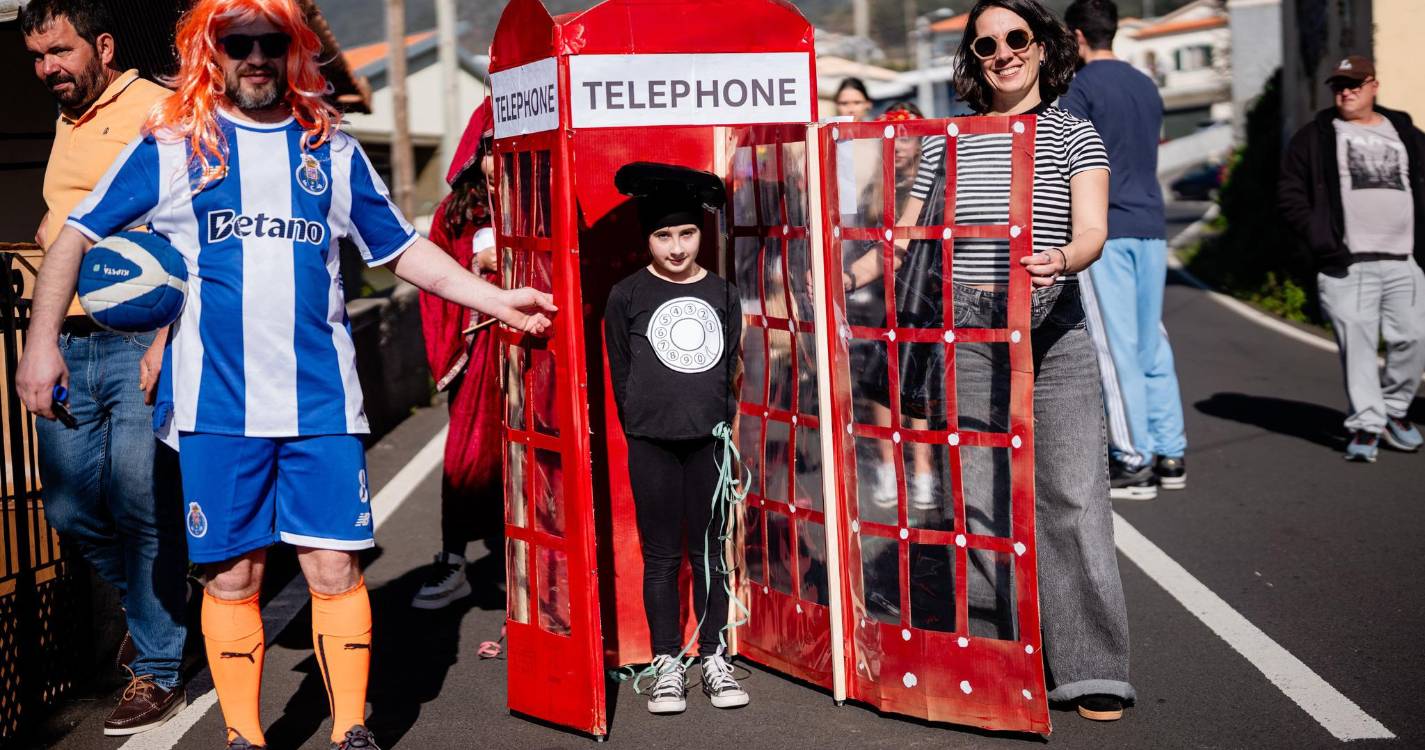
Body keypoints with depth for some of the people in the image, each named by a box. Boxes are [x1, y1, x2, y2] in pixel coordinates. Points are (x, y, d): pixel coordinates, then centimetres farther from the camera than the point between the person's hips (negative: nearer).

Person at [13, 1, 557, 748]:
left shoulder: (333, 150, 10)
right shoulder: (171, 147, 4)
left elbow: (401, 248, 16)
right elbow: (78, 235, 5)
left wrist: (496, 300, 9)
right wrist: (41, 342, -4)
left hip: (321, 401, 1)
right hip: (217, 405, -1)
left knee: (333, 568, 0)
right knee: (232, 576, 5)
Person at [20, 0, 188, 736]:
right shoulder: (66, 124, 19)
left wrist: (166, 341, -21)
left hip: (138, 343, -8)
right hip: (68, 345, 8)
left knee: (142, 509, -5)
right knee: (72, 510, 11)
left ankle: (157, 668, 7)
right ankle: (148, 610, 34)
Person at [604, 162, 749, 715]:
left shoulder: (722, 294, 7)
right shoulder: (627, 296, -1)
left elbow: (730, 366, 13)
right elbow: (620, 372, 2)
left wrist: (723, 421, 5)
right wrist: (642, 430, 2)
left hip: (708, 441, 2)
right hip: (652, 445, -2)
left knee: (709, 552, 8)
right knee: (661, 556, 4)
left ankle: (714, 659, 18)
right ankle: (667, 665, 12)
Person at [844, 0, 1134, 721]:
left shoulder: (1074, 134, 5)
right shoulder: (947, 141, 13)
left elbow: (1093, 231, -8)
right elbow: (907, 238, 19)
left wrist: (1064, 258, -30)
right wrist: (842, 277, 8)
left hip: (1054, 328, -2)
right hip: (967, 333, 2)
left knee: (1071, 494, -5)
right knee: (976, 496, 1)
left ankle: (1091, 669, 2)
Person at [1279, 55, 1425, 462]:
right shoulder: (1314, 138, 8)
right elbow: (1290, 195, 4)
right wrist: (1319, 240, -8)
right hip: (1346, 264, -3)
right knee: (1356, 342, -7)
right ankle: (1366, 424, 0)